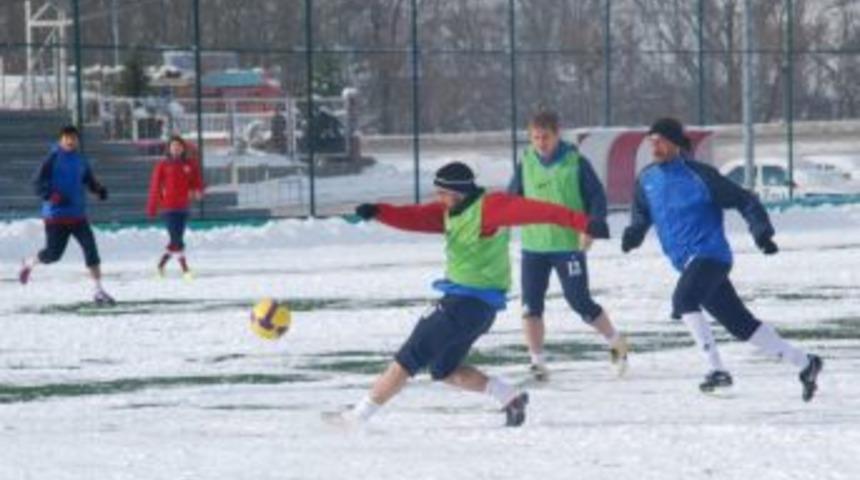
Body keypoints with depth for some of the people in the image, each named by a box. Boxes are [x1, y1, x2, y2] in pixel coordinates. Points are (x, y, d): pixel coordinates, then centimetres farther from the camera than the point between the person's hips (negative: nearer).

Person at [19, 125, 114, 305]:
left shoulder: (81, 160, 10)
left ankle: (99, 291, -9)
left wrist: (99, 190, 0)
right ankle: (29, 264, 33)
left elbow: (89, 181, 21)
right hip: (56, 216, -4)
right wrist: (52, 196, -26)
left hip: (78, 215, 4)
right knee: (53, 253, -1)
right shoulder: (53, 159, -7)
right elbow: (38, 183, -10)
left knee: (90, 246, -11)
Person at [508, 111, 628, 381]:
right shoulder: (526, 164, 6)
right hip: (533, 245, 4)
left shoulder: (576, 163, -5)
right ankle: (537, 362, 8)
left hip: (569, 244, -4)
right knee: (531, 305, -2)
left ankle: (616, 343, 19)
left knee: (580, 302, -3)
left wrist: (591, 227, -17)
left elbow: (597, 197, -4)